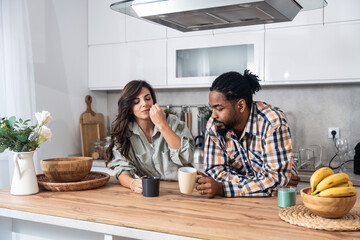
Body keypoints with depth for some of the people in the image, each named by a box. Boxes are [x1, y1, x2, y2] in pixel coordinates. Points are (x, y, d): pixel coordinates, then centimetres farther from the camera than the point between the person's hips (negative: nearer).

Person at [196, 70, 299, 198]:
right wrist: (259, 183, -19)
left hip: (276, 199, -3)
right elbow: (214, 169, -6)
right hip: (240, 202, 3)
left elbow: (277, 177, -22)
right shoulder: (214, 125, -7)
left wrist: (222, 188, -28)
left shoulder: (273, 122, -19)